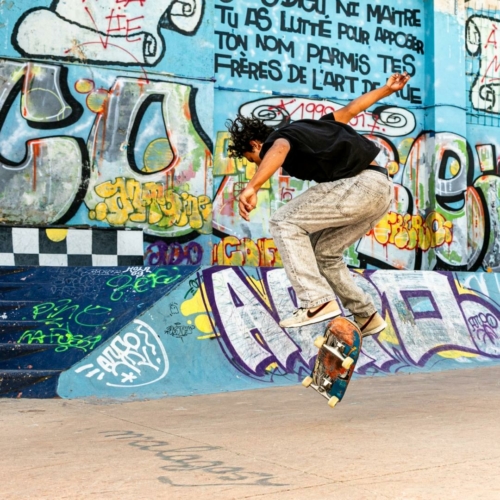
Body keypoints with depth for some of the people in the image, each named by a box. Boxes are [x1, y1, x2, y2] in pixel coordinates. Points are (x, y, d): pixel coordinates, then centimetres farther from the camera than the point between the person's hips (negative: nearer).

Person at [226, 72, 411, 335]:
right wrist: (387, 89, 43)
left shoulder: (277, 137, 0)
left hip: (362, 185, -10)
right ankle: (367, 318, 21)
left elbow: (278, 150, -27)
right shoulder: (304, 127, 25)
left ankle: (318, 302, -17)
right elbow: (350, 109, 32)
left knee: (284, 222, -8)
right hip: (382, 188, 10)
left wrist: (251, 188, -42)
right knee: (323, 251, 17)